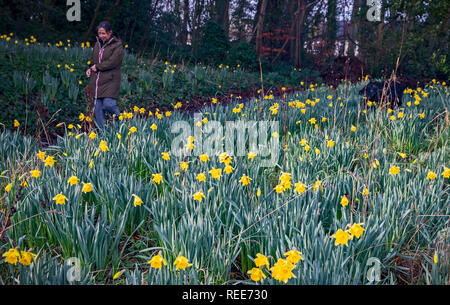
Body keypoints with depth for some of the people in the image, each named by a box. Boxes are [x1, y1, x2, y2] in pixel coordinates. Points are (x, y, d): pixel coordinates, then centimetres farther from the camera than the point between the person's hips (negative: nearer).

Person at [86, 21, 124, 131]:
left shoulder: (117, 45, -6)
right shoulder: (98, 44, 16)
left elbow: (112, 62, -16)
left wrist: (97, 67, -8)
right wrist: (90, 69, 6)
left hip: (110, 81, -6)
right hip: (97, 81, 6)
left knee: (108, 104, -18)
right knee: (98, 108, 5)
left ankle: (121, 121, 10)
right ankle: (102, 131, 15)